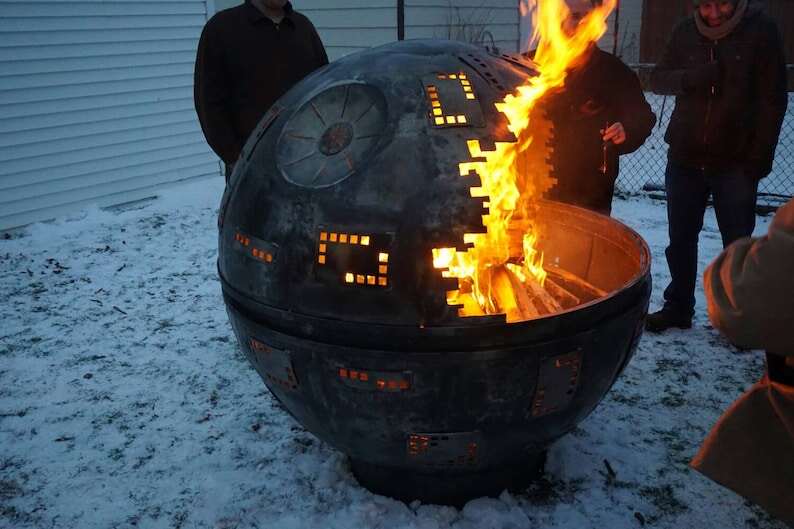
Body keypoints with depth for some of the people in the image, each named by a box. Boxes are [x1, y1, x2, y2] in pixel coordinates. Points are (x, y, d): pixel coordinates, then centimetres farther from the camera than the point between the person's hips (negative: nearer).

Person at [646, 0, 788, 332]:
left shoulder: (761, 32, -4)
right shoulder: (685, 33, 5)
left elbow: (773, 100, -5)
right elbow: (657, 79, 4)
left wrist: (760, 158, -12)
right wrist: (690, 78, -17)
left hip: (735, 161, -3)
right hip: (685, 157, 3)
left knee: (738, 243, 4)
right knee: (681, 239, 10)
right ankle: (678, 307, 24)